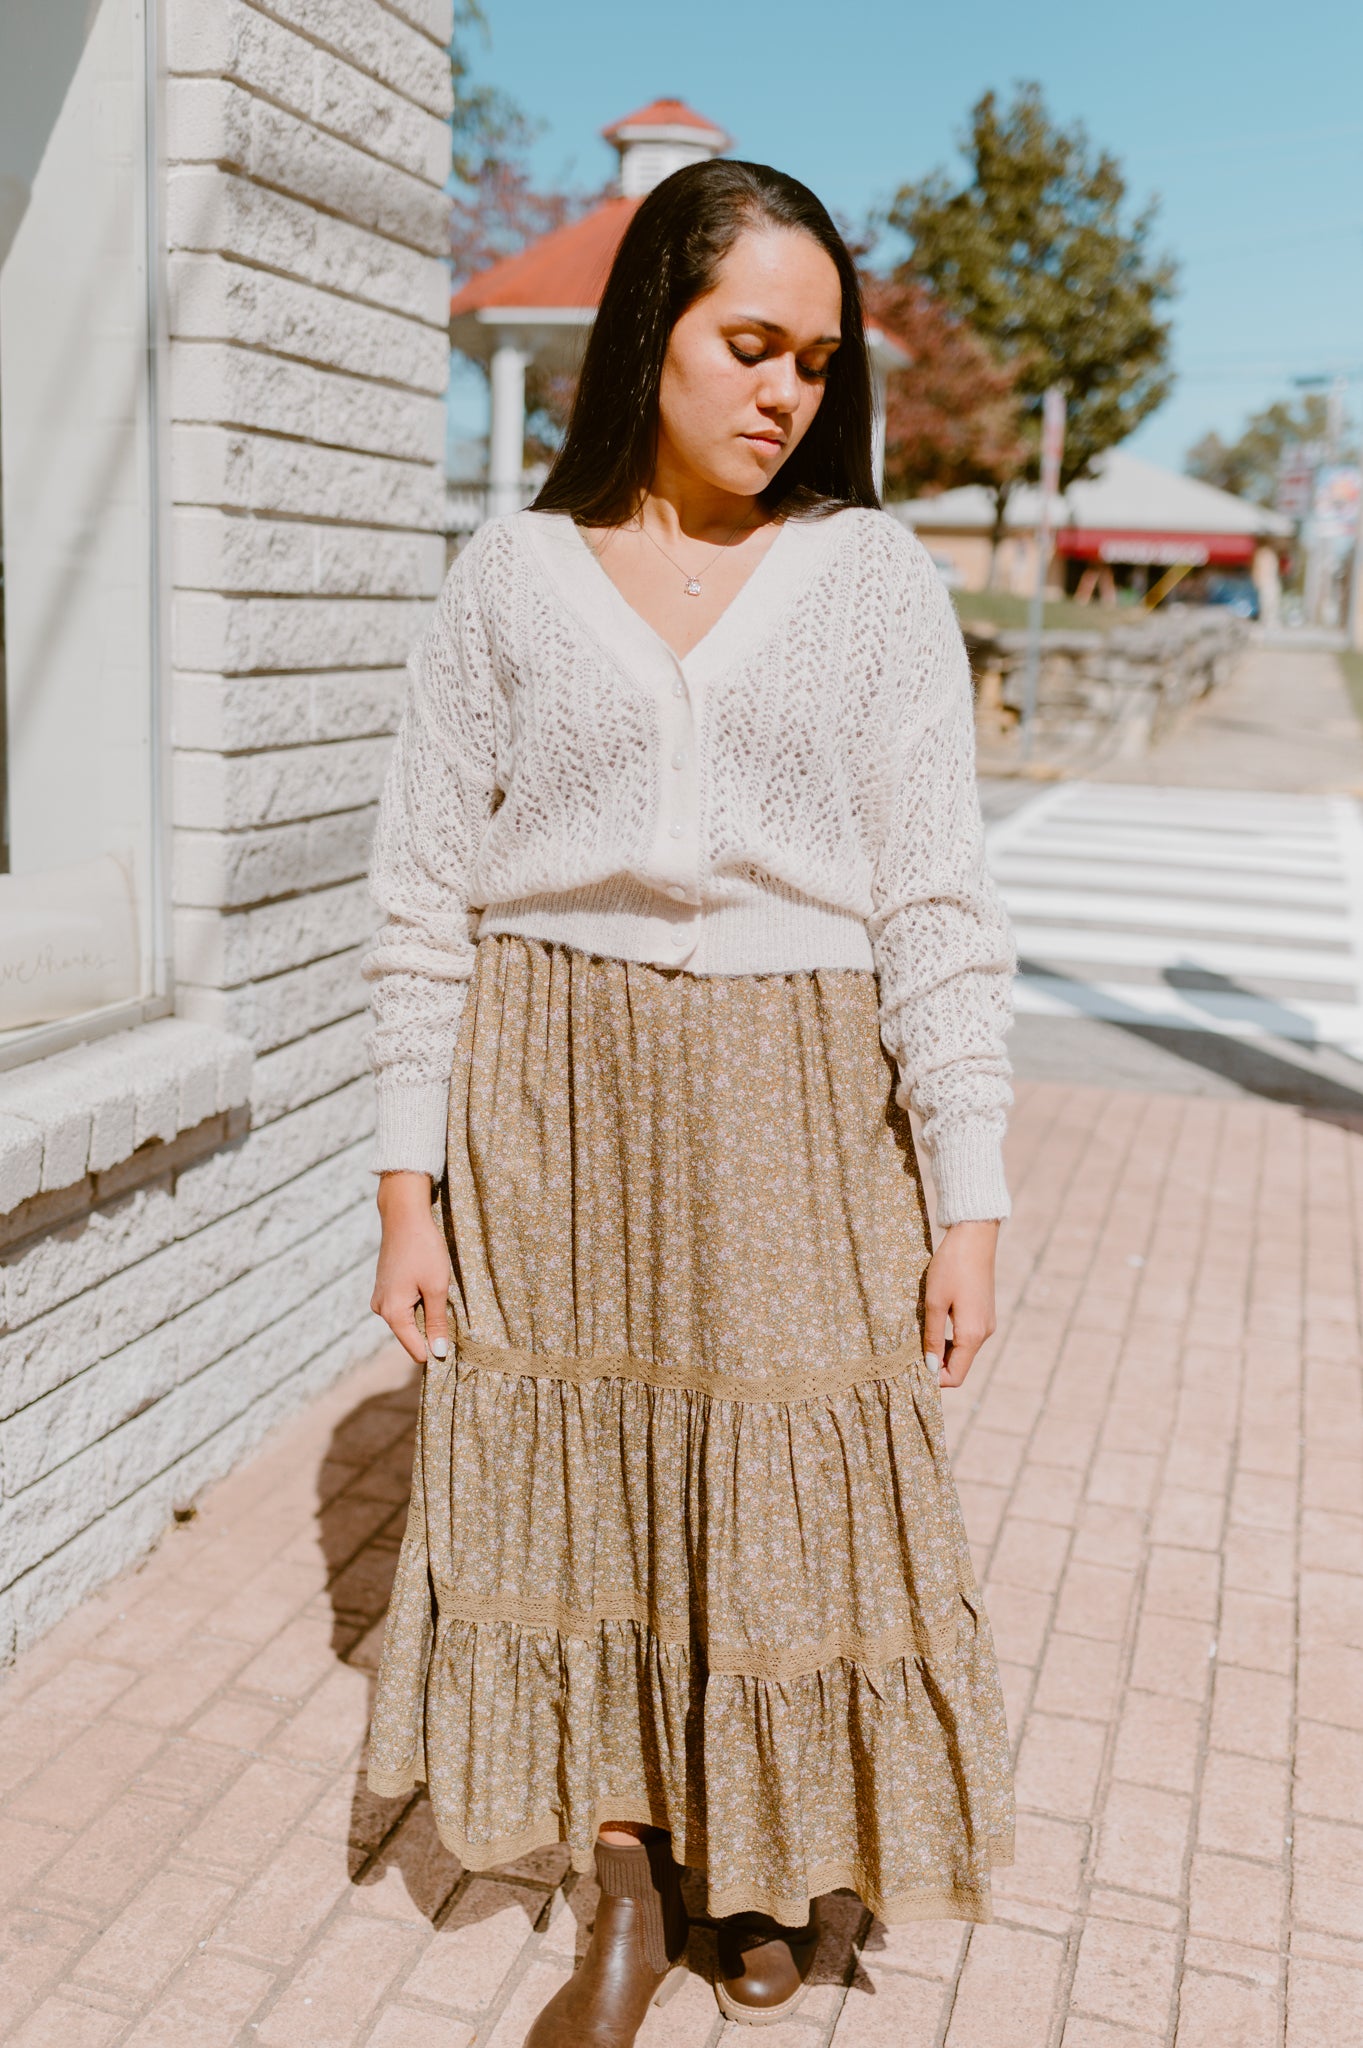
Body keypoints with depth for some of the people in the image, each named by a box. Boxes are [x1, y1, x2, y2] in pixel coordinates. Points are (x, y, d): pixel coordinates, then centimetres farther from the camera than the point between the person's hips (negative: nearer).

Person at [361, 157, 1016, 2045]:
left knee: (795, 1496, 7)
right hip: (552, 1099, 1)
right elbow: (426, 897, 2)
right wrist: (408, 1181, -1)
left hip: (787, 1106, 0)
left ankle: (777, 1867, 37)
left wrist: (970, 1200, -6)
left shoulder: (874, 577, 1)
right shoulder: (513, 577, 2)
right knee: (569, 1486, 8)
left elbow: (938, 906, -2)